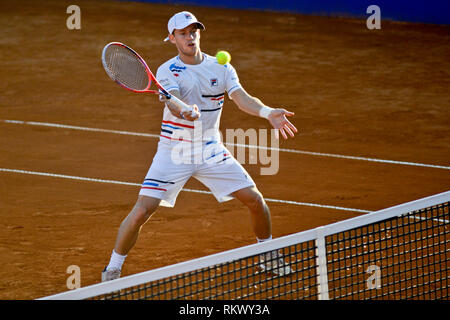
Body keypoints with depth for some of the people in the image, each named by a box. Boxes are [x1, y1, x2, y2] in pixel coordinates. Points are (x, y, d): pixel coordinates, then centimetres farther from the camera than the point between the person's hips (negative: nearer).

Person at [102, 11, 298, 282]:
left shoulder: (221, 68, 0)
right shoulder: (167, 71, -11)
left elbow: (242, 98, -13)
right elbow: (173, 103, -29)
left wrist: (267, 112, -34)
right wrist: (185, 111, -54)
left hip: (211, 151, 3)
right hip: (174, 153, -3)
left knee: (255, 199, 0)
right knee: (142, 211, -15)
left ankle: (269, 257, 25)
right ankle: (113, 269, 2)